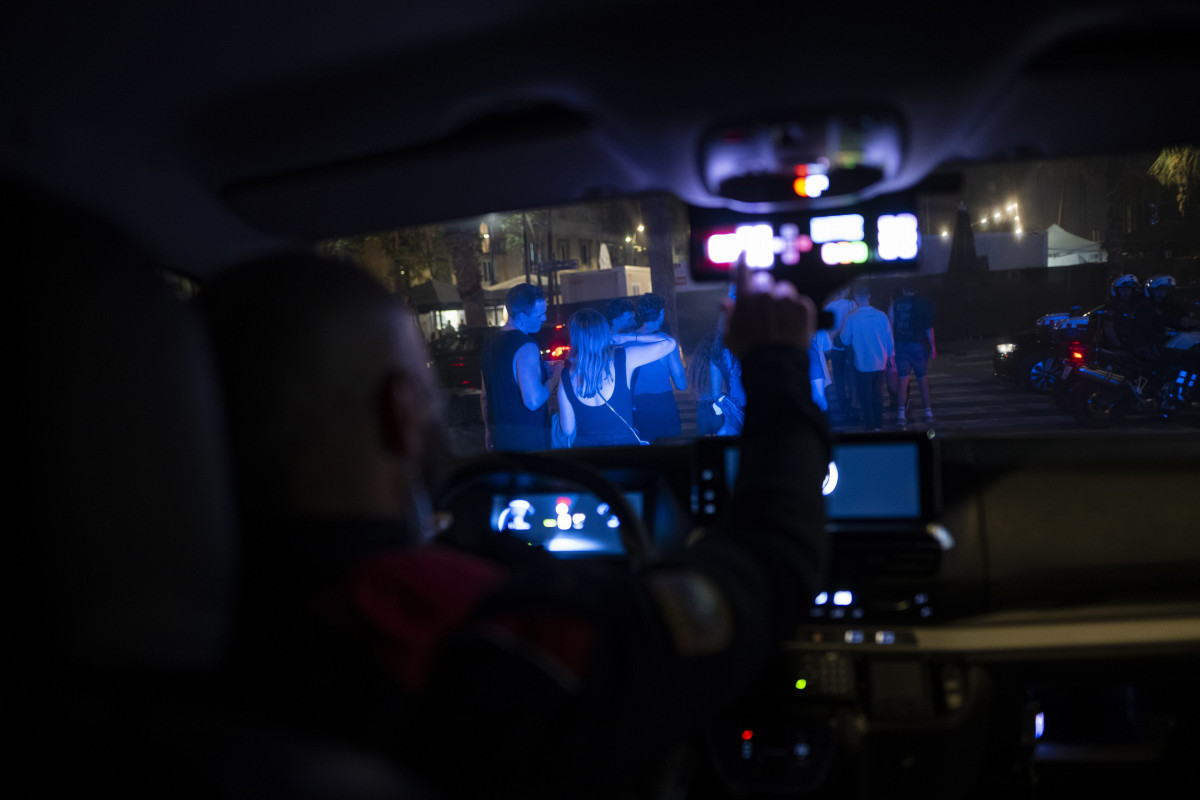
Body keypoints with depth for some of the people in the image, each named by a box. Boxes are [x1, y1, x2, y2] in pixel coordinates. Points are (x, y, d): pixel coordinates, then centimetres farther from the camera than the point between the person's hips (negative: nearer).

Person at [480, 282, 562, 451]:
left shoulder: (490, 344, 10)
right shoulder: (526, 347, -19)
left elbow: (484, 396, 19)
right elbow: (534, 401, -27)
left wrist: (489, 431, 30)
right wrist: (555, 376, -10)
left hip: (500, 439, 9)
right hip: (529, 442, -9)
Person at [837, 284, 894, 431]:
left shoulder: (852, 319, -18)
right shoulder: (881, 316, -9)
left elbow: (845, 340, -4)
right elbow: (890, 339, 2)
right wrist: (890, 356, 17)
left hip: (862, 363, -3)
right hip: (880, 363, 3)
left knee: (866, 395, 11)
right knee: (878, 393, 18)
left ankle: (870, 425, 17)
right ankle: (879, 423, 25)